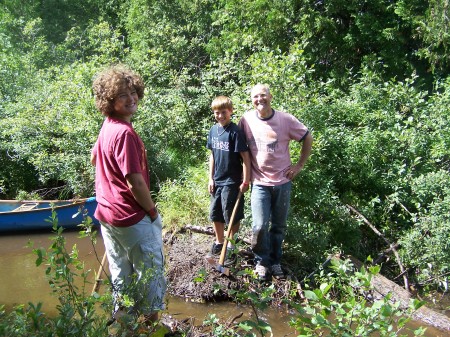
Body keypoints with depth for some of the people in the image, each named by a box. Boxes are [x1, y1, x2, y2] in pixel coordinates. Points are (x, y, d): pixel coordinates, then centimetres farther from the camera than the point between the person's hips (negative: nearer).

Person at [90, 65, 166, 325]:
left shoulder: (107, 128, 6)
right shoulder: (125, 132, -23)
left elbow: (94, 158, 24)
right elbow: (136, 183, -24)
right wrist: (153, 211, -10)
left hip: (108, 214, 9)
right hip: (133, 217, -9)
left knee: (119, 271, 21)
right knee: (150, 272, 9)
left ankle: (121, 317, 37)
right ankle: (149, 321, 24)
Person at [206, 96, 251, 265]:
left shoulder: (235, 132, -17)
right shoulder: (213, 130, 3)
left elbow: (245, 157, -16)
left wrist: (245, 182, -17)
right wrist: (211, 178, 9)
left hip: (232, 182, -6)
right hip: (217, 181, 7)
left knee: (232, 216, 6)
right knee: (215, 214, 17)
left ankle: (231, 247, 24)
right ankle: (219, 242, 37)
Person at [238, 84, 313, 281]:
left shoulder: (286, 120, -6)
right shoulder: (246, 120, -3)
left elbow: (308, 138, 6)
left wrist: (300, 165, 3)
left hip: (283, 181, 1)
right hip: (259, 182, 0)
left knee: (279, 226, 11)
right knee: (260, 226, -7)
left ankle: (275, 261, 30)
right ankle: (261, 261, 17)